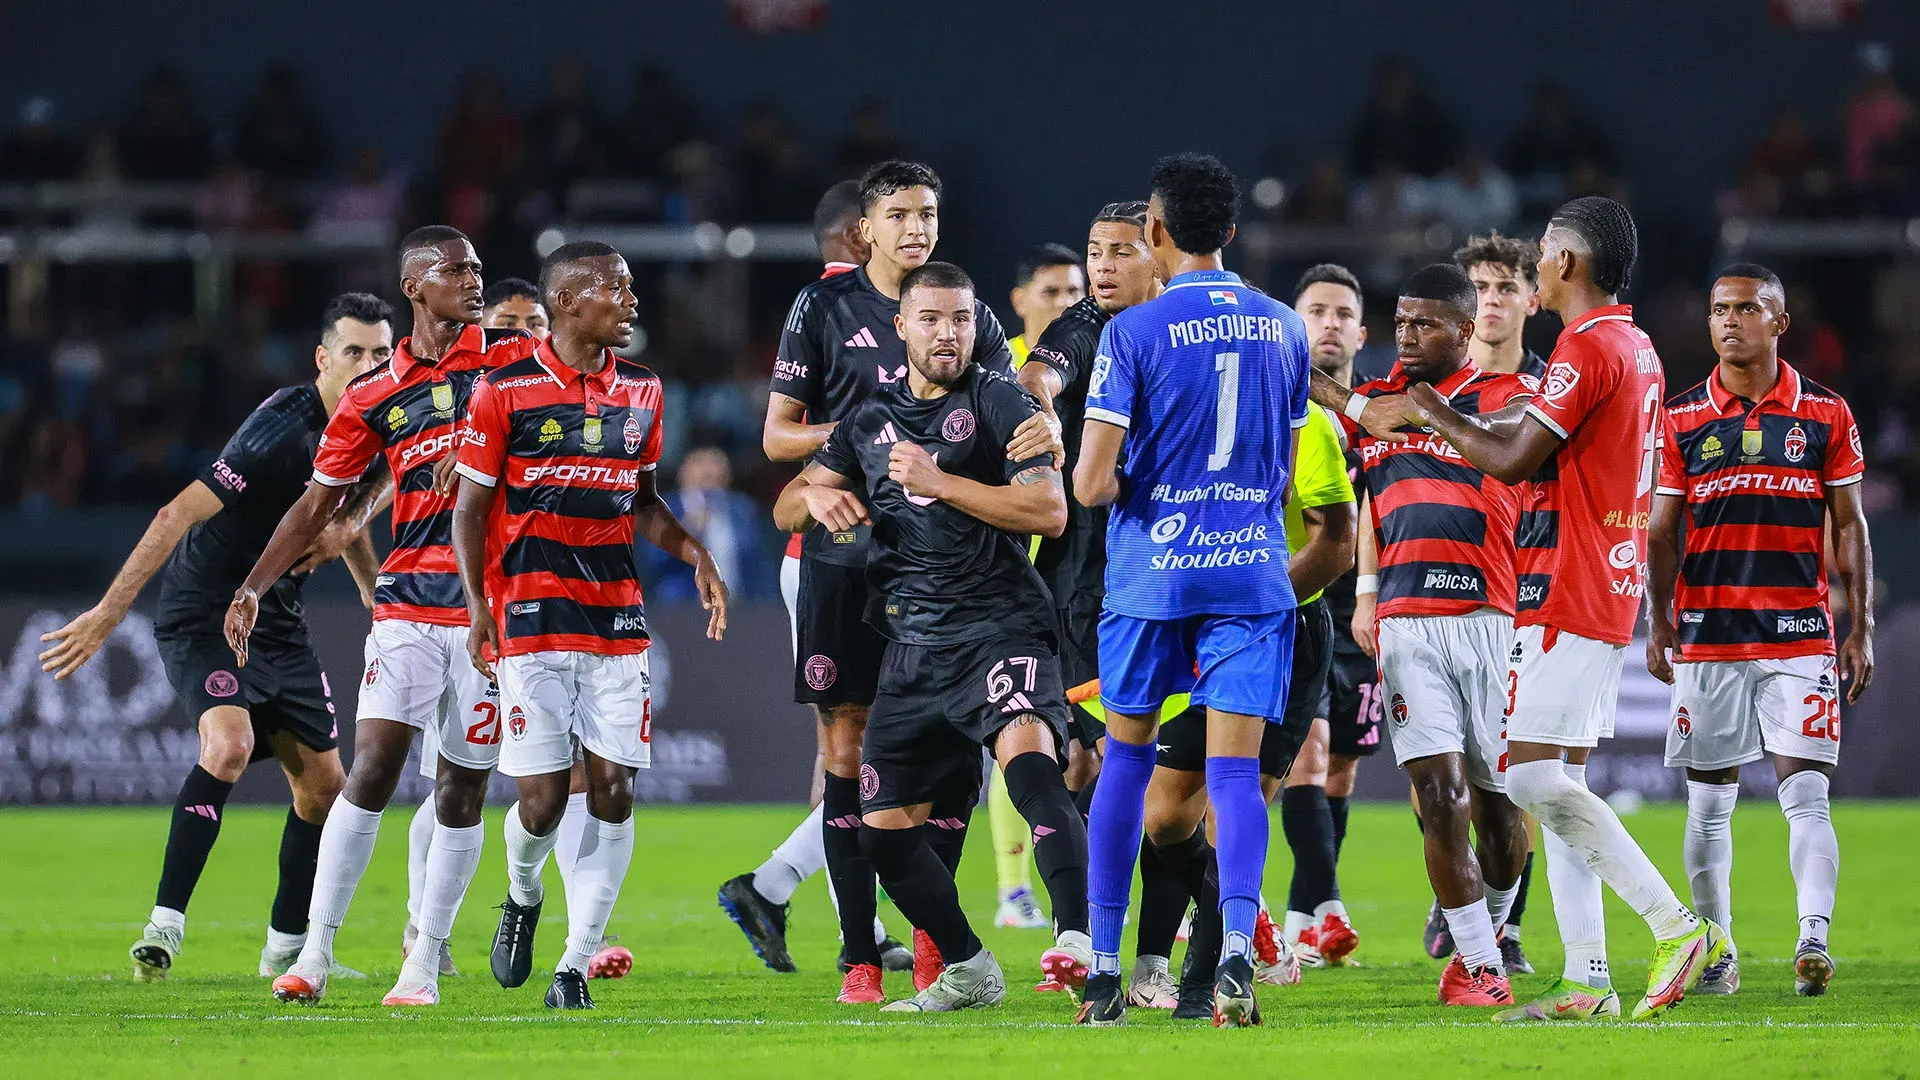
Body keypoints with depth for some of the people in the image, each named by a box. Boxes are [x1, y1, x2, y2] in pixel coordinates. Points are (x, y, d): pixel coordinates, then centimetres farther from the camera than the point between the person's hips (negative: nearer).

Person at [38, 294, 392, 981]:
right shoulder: (283, 430, -25)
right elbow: (179, 514, -28)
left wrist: (347, 526, 7)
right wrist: (107, 614, -31)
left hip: (278, 624, 8)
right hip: (203, 617, -8)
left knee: (323, 784, 8)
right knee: (229, 744, -30)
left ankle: (286, 948, 25)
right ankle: (164, 926, -28)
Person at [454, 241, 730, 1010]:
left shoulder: (640, 392, 10)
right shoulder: (505, 390, -5)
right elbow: (471, 505, 0)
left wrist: (691, 551, 6)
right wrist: (477, 602, -10)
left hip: (617, 618, 4)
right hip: (532, 620, -4)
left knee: (613, 794, -5)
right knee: (542, 797, -6)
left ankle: (574, 969, 2)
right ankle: (523, 896, 28)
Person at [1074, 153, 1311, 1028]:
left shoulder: (1133, 334, -8)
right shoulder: (1284, 330, 7)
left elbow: (1092, 483, -12)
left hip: (1149, 573, -2)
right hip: (1253, 571, 2)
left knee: (1126, 758, 12)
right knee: (1235, 768, -2)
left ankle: (1103, 968, 14)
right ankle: (1237, 940, -24)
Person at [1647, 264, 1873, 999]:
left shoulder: (1825, 414, 5)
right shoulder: (1682, 418, 6)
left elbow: (1849, 527, 7)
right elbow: (1662, 531, 8)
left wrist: (1861, 629, 2)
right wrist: (1658, 621, -2)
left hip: (1799, 634, -1)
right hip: (1708, 633, 1)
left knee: (1806, 792, -11)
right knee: (1709, 800, 5)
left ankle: (1814, 940, -19)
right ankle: (1716, 951, 14)